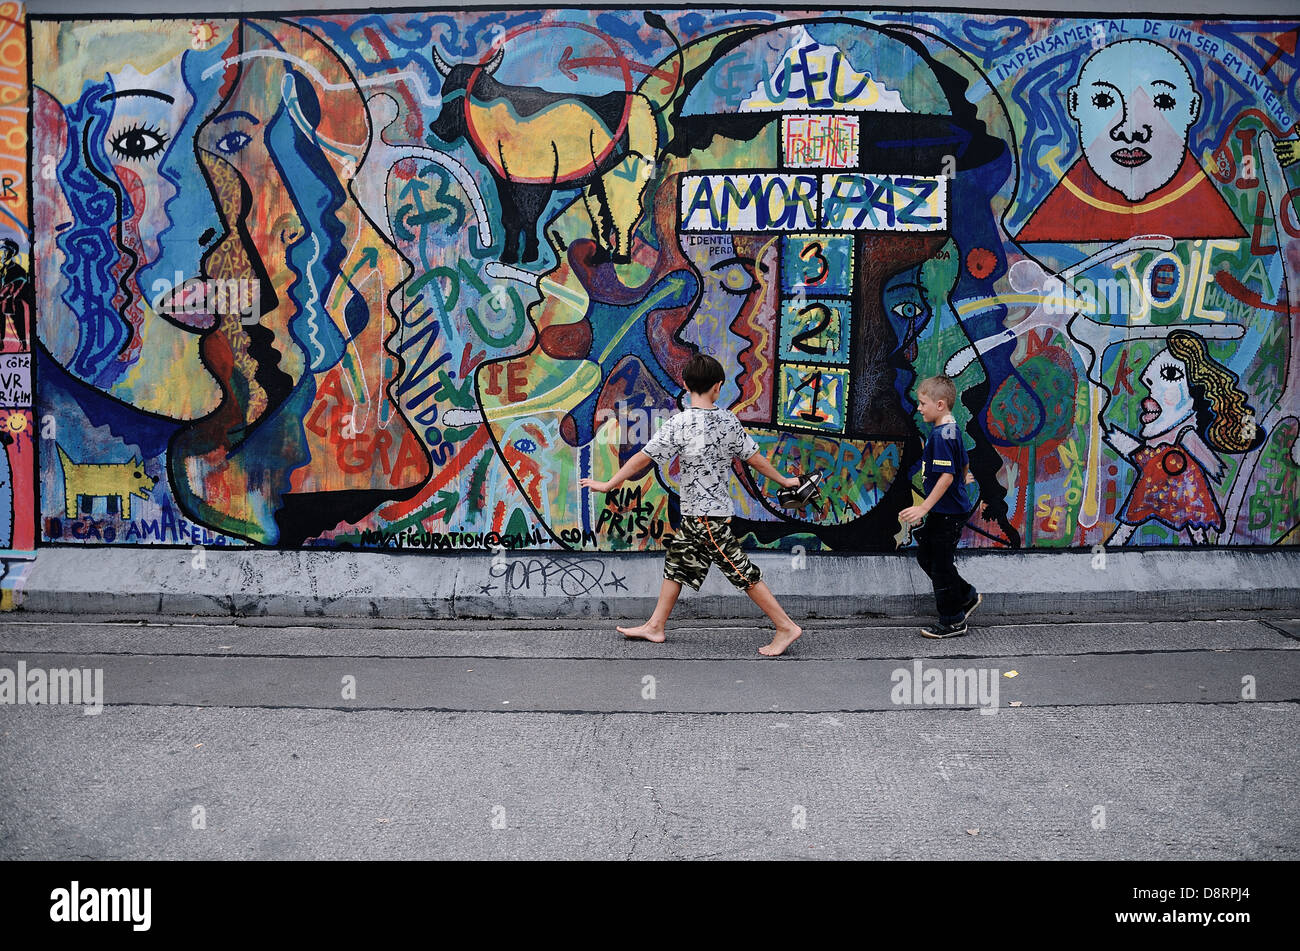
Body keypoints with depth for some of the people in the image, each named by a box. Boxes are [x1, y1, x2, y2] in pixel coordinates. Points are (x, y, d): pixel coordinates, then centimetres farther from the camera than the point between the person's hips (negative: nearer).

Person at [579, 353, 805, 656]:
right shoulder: (728, 419, 0)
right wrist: (783, 481, 24)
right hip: (717, 508, 8)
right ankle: (654, 627, 24)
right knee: (675, 564, 16)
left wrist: (608, 484, -4)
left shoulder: (680, 424, -18)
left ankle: (786, 627, 3)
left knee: (743, 572, -2)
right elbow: (755, 458, 8)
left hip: (703, 515, -8)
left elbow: (643, 458, -14)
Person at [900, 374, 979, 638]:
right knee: (925, 556, 20)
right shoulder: (952, 430, 10)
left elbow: (947, 475, -26)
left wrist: (924, 508, -26)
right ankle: (967, 596, 29)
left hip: (947, 512, -10)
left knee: (940, 565, 1)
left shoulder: (941, 435, -21)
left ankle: (952, 622, 12)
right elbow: (964, 464, 22)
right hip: (947, 510, 10)